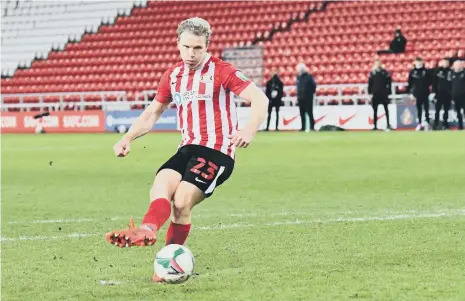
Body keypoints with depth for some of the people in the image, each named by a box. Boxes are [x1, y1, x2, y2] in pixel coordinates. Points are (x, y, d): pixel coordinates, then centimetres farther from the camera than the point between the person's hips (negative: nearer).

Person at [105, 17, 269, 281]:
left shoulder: (221, 71, -7)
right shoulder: (173, 76, 12)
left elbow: (260, 99, -16)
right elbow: (153, 113, 22)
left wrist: (250, 130, -34)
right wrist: (128, 138, 6)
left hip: (217, 152, -6)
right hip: (188, 149, 6)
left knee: (181, 202, -23)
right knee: (161, 186, -24)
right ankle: (147, 230, -51)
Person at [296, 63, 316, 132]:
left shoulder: (308, 76, -8)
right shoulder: (298, 77, 11)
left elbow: (314, 85, -8)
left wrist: (311, 93, -7)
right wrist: (298, 95, 13)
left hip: (308, 98, -6)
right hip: (301, 99, 6)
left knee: (309, 113, -6)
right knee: (302, 114, 8)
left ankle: (312, 126, -4)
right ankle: (303, 127, 13)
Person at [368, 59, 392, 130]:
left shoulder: (384, 72, -1)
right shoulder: (372, 73, 4)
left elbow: (389, 82, 1)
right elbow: (370, 83, 6)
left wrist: (388, 92, -4)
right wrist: (370, 93, 0)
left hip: (384, 94, -2)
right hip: (375, 94, 2)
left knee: (386, 109, 2)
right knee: (375, 110, 3)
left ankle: (388, 124, 7)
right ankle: (375, 126, 7)